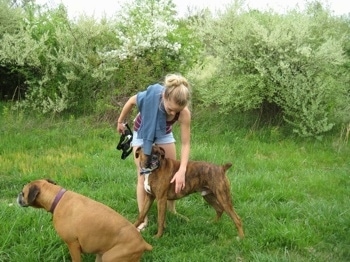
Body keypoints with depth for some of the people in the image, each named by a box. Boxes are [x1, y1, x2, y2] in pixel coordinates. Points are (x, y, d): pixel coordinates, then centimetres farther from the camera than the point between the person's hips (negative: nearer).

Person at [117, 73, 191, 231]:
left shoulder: (184, 113, -36)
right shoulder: (150, 96, -40)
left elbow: (185, 143, -30)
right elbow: (131, 102, -17)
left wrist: (182, 171, -41)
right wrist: (120, 122, -2)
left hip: (164, 134, 2)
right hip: (143, 133, -2)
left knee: (172, 173, 3)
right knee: (143, 176, -4)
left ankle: (172, 211, 23)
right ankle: (143, 220, 3)